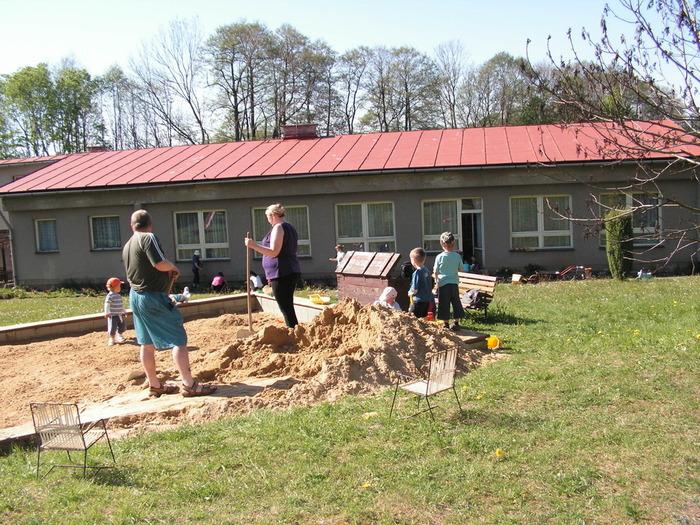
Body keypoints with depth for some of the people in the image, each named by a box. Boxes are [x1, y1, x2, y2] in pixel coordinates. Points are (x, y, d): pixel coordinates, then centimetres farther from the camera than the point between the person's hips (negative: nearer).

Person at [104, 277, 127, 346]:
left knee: (122, 326, 14)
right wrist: (107, 313, -18)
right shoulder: (110, 295, -15)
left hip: (120, 315, 8)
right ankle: (112, 338, 13)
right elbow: (107, 304, -17)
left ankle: (119, 336, 36)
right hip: (112, 315, -8)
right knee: (113, 327, -5)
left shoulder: (118, 296, 11)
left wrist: (124, 311, 27)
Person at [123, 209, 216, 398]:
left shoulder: (127, 246, 13)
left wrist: (168, 275, 14)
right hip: (154, 298, -9)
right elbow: (160, 263, -24)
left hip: (135, 297, 9)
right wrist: (173, 268, -3)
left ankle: (155, 385, 23)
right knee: (179, 340, -7)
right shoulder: (149, 238, -12)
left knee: (147, 343, 14)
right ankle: (189, 385, -9)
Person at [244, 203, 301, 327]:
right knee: (288, 309, 14)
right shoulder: (290, 228, 20)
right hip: (292, 272, 10)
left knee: (287, 310, -10)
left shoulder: (278, 227, -10)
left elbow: (274, 252, -18)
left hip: (281, 274, -10)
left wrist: (254, 245, -17)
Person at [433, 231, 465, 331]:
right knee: (456, 302, 14)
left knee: (444, 304, 4)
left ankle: (445, 323, 9)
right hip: (454, 283, 3)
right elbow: (461, 269, 4)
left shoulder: (439, 257, -11)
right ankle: (456, 322, 21)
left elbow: (435, 272, -6)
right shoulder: (457, 256, -4)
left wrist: (436, 280, 12)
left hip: (443, 283, -3)